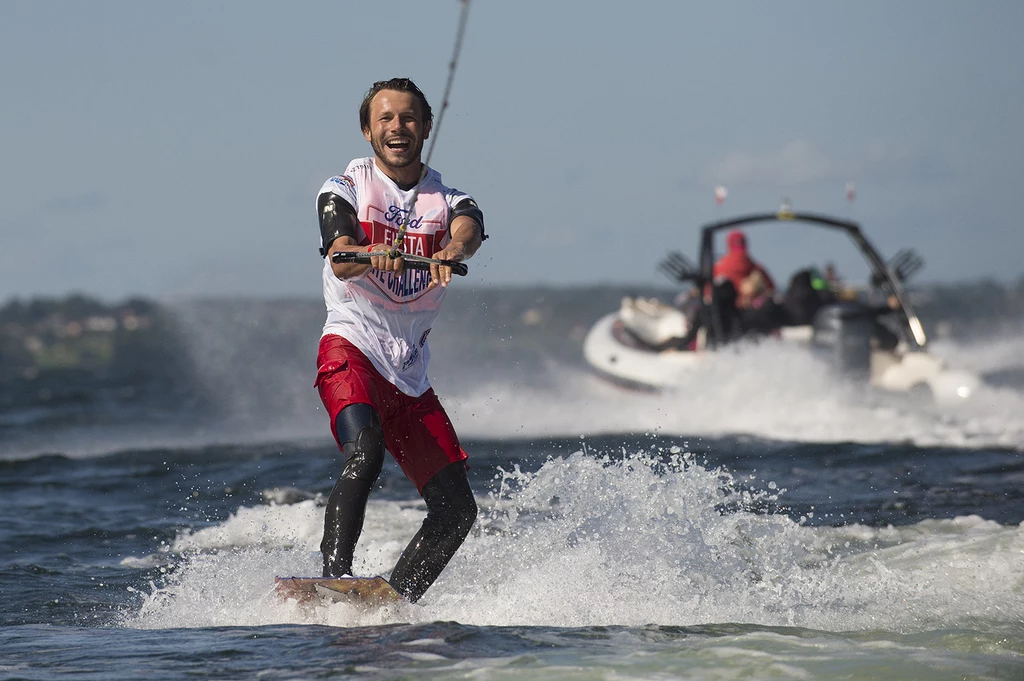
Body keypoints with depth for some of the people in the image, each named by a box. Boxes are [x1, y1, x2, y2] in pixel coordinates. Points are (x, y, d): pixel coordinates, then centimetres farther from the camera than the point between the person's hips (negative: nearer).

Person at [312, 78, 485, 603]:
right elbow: (339, 259, -14)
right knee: (364, 452, -34)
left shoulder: (447, 199, 13)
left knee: (457, 509, -3)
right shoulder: (344, 189, 6)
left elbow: (469, 229, -13)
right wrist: (372, 255, -39)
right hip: (351, 348, -5)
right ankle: (334, 577, -38)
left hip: (409, 375, 5)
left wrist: (453, 250, -38)